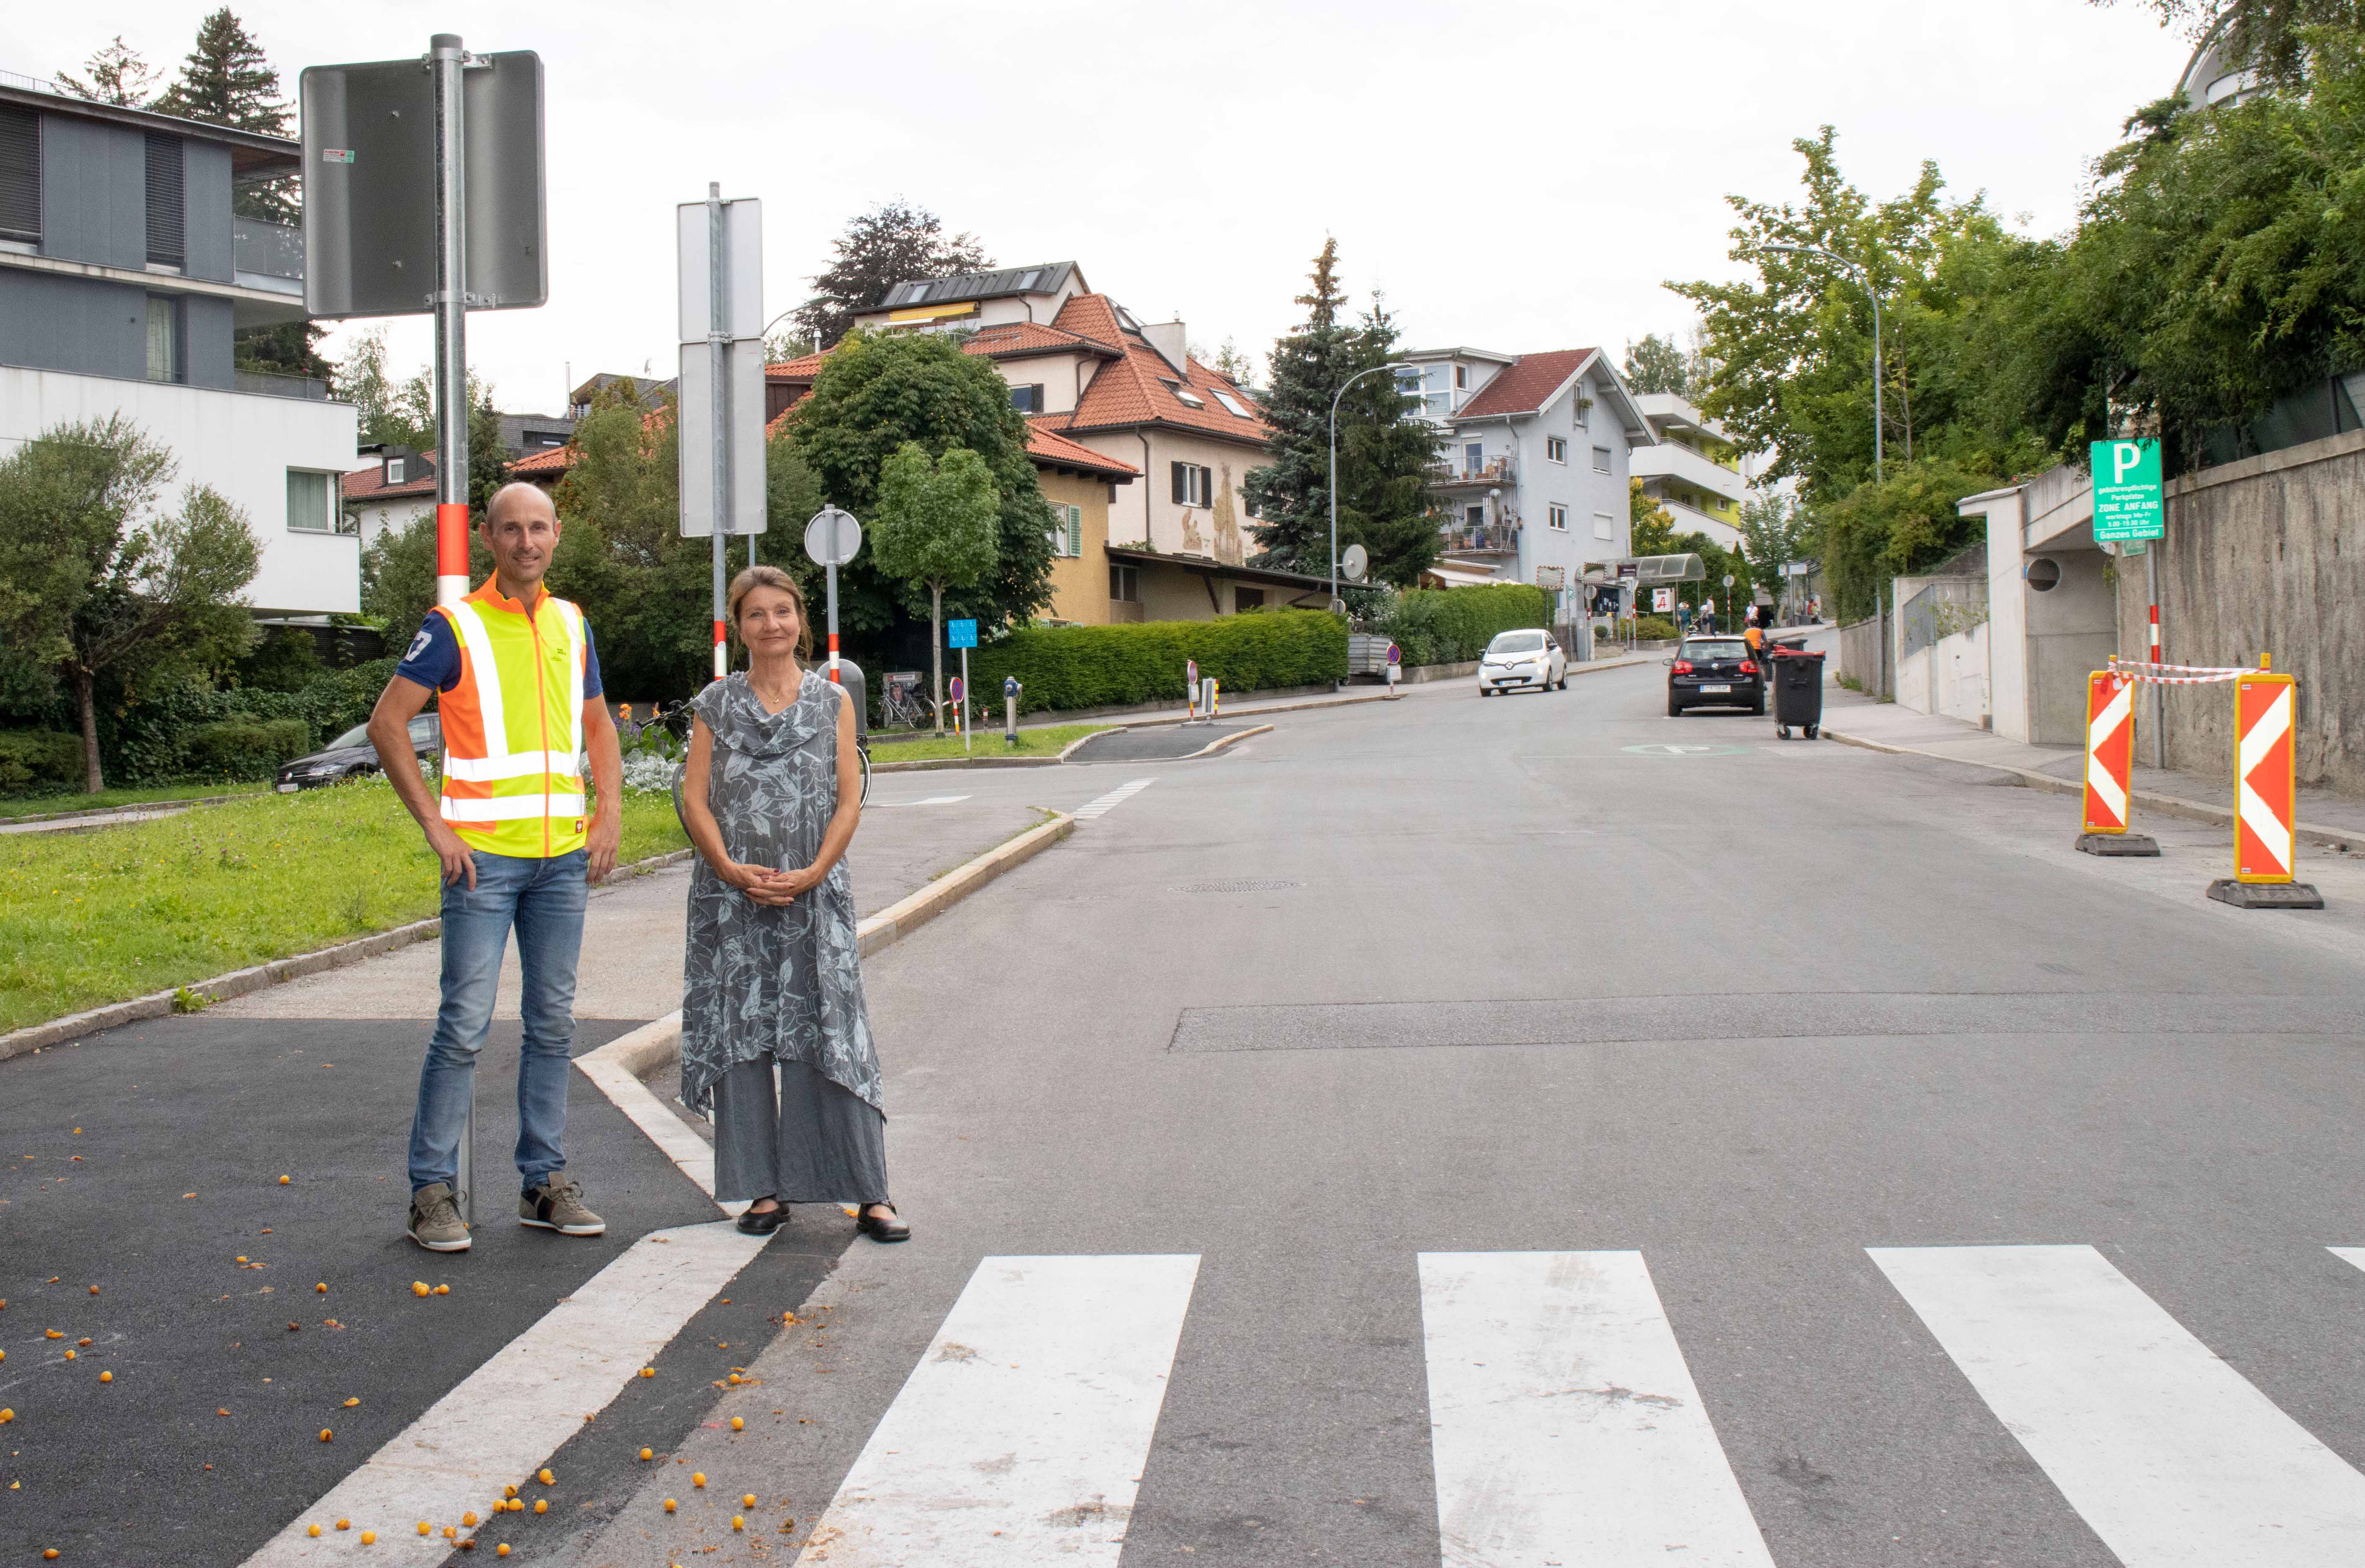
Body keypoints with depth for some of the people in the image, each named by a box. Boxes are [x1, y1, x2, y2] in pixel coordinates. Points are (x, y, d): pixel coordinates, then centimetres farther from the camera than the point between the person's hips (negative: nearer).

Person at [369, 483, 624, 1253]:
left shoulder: (571, 624, 12)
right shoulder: (456, 625, -4)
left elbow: (598, 725, 22)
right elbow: (386, 723, -5)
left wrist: (609, 815, 9)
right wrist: (436, 824, -10)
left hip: (564, 854, 5)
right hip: (484, 854, -5)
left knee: (553, 1024, 9)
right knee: (465, 1024, -6)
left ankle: (546, 1181, 18)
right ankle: (433, 1190, 3)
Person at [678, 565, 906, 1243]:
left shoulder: (832, 701, 6)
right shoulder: (717, 704, 7)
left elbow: (849, 800, 2)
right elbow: (695, 799, 2)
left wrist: (812, 874, -11)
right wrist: (732, 870, -12)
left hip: (814, 892, -1)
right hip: (732, 893, 1)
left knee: (830, 1035, -4)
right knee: (742, 1036, 2)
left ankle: (868, 1193, -1)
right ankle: (765, 1189, 11)